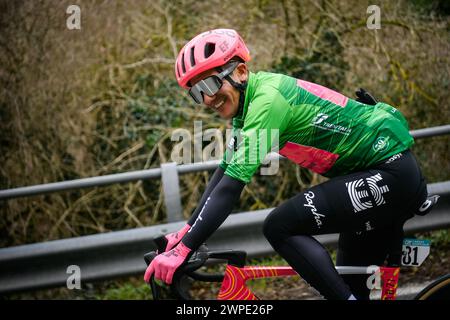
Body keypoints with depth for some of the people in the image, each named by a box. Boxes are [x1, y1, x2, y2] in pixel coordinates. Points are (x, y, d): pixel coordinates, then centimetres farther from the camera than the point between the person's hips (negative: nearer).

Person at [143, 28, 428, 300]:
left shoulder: (267, 99, -21)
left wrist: (183, 250, -27)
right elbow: (224, 172, 15)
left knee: (280, 227, -17)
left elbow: (232, 185, -26)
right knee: (355, 284, 16)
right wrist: (186, 232, 9)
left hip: (389, 175, -10)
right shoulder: (248, 101, 8)